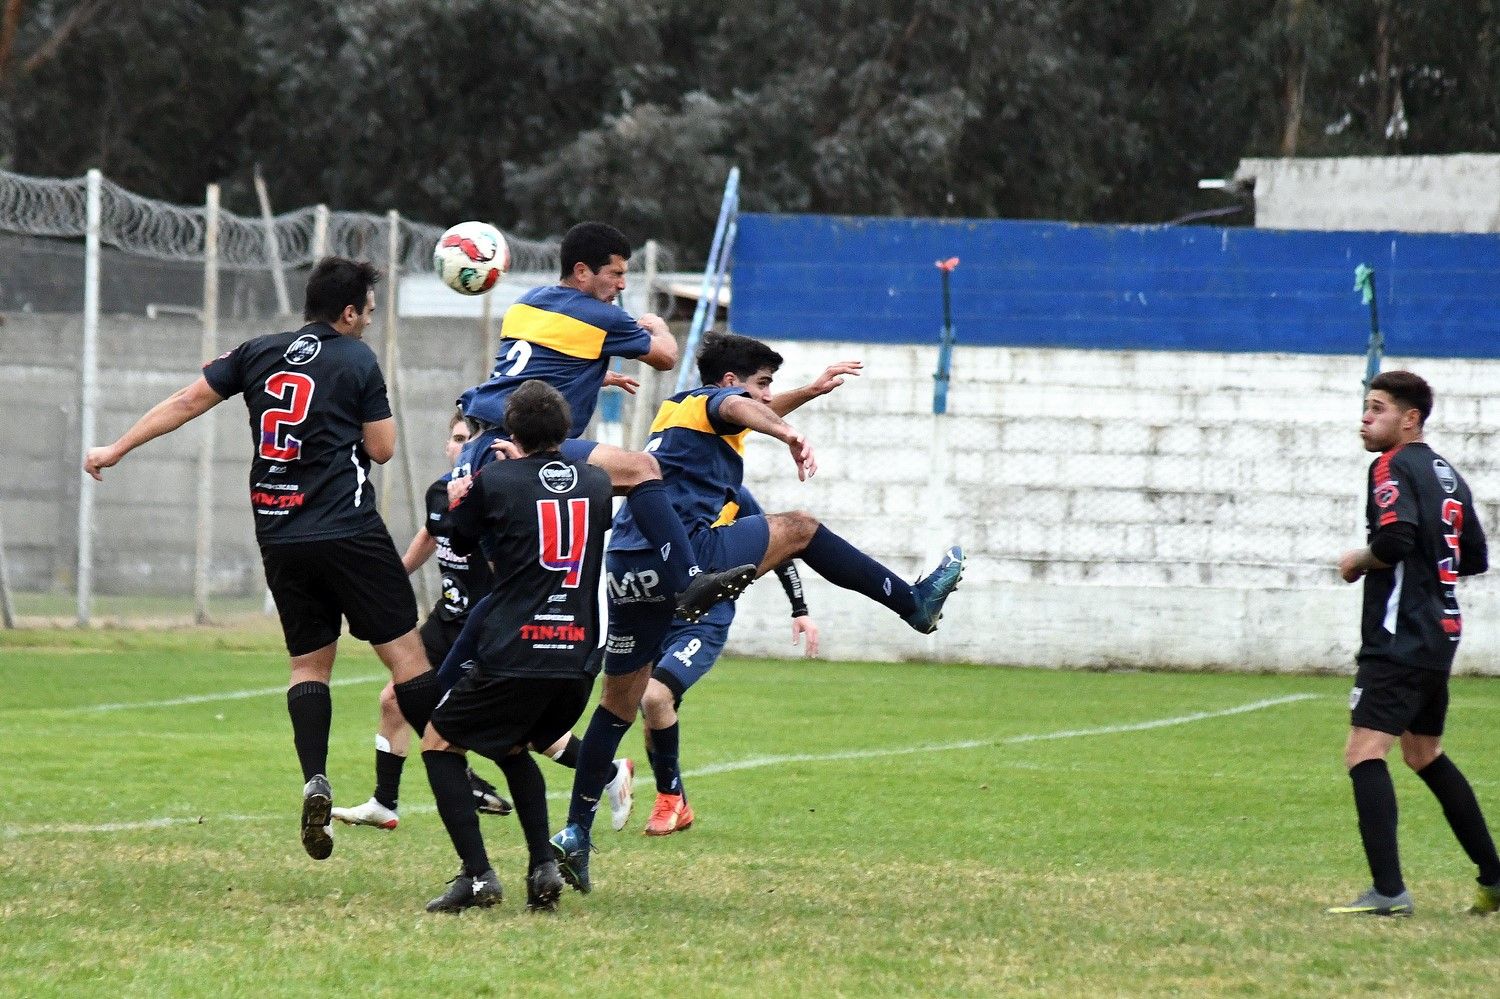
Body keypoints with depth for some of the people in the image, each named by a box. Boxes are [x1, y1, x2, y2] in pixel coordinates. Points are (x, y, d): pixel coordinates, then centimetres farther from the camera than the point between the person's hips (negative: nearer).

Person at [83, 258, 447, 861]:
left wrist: (115, 450, 17)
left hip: (278, 535, 5)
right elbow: (382, 448, -2)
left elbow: (187, 402, 10)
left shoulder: (259, 353, 11)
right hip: (348, 533, -5)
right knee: (405, 651, -2)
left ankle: (315, 782, -9)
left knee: (309, 663, 11)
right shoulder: (357, 360, -2)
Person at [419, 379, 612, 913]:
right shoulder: (597, 484, 11)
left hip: (514, 658, -5)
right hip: (579, 659, 5)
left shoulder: (494, 481, -2)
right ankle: (543, 866, 11)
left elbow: (458, 543, 13)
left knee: (439, 744, 12)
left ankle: (477, 874, -4)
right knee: (513, 749, 29)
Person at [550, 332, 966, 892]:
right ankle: (915, 603, 10)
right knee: (799, 530, 7)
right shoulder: (714, 400, 6)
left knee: (619, 705, 12)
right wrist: (789, 435, -37)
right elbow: (739, 409, -21)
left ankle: (576, 832, 9)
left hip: (627, 567, 8)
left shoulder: (677, 407, 31)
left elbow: (751, 414, 50)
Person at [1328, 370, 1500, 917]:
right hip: (1441, 631, 10)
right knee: (1425, 754, 22)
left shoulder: (1393, 467, -10)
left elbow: (1395, 538, -25)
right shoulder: (1447, 475, 16)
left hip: (1400, 638, -10)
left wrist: (1359, 562, -8)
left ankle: (1389, 890, -25)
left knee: (1363, 751, -14)